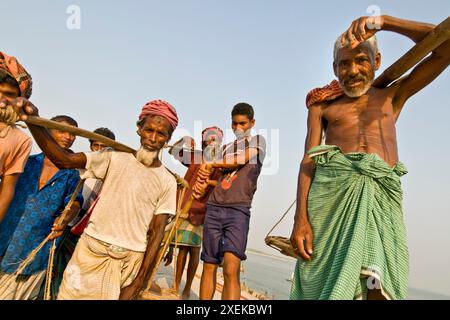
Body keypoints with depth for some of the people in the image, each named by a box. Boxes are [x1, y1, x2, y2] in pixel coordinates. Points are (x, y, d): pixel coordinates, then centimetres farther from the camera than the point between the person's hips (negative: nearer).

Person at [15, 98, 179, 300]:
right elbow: (64, 160, -12)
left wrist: (139, 282, -5)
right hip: (91, 248, 0)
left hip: (130, 259, 0)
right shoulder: (115, 157, -3)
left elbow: (157, 232, -3)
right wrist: (33, 121, -28)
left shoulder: (167, 182, -3)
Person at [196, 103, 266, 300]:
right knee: (209, 266, 5)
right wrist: (203, 182, -3)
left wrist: (211, 164, 2)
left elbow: (242, 159, -6)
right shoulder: (226, 148, 23)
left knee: (231, 268, -18)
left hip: (238, 210, -4)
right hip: (214, 209, 5)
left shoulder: (258, 141, 11)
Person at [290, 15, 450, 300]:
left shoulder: (392, 96, 24)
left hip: (381, 192, 1)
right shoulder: (322, 105, 19)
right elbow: (309, 161, 7)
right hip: (332, 187, 0)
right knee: (323, 284, -2)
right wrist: (300, 219, -6)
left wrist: (383, 22, 8)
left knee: (379, 288, -14)